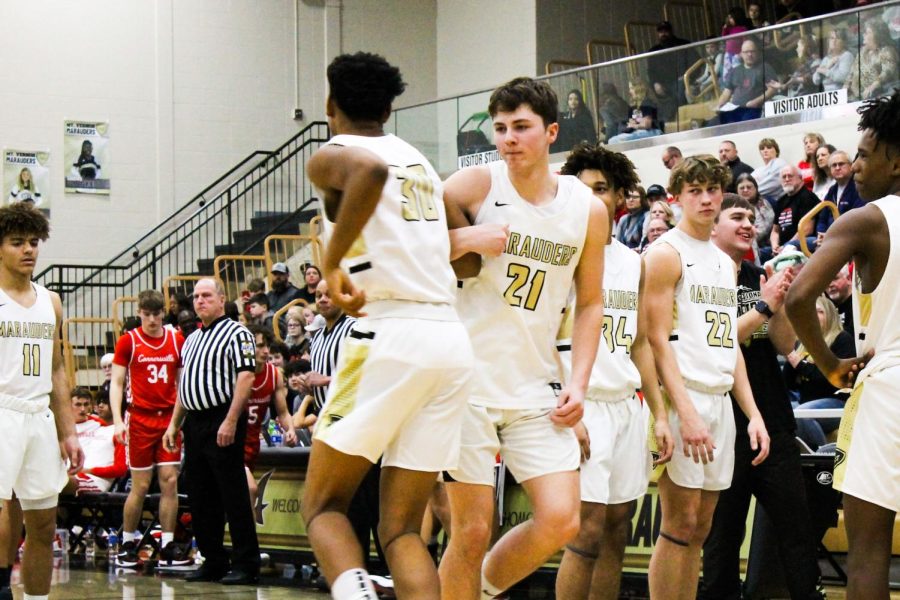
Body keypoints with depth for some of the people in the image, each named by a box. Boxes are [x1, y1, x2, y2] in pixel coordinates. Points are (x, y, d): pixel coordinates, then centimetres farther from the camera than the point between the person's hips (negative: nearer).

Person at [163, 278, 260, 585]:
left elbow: (246, 377, -15)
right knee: (199, 496, 10)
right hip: (194, 422, 9)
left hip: (222, 421, -8)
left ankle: (246, 564, -3)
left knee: (233, 494, -7)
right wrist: (174, 423, 16)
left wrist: (230, 421, -22)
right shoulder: (191, 340, 19)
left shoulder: (236, 333, -6)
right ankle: (213, 561, 18)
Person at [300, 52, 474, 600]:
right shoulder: (422, 162, 22)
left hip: (387, 336, -6)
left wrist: (333, 261, -17)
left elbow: (371, 169, -23)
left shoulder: (333, 157, 2)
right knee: (402, 528, 8)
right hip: (453, 340, 6)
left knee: (323, 504, 6)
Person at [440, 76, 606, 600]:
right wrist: (467, 238, -20)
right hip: (470, 380, -3)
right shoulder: (475, 186, -5)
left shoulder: (588, 209, 4)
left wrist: (579, 383, 2)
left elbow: (590, 303, 12)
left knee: (561, 521, -5)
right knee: (472, 530, -3)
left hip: (537, 387, 3)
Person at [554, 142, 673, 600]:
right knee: (588, 532, -11)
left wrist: (660, 415, 12)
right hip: (585, 405, -7)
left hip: (628, 405, 7)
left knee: (616, 530, 8)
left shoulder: (634, 263, 14)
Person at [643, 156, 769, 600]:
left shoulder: (726, 262, 19)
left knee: (700, 528, 8)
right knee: (679, 525, -8)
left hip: (721, 401, 8)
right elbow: (657, 339, -13)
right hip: (683, 397, -8)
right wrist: (686, 413, -21)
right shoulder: (666, 253, -5)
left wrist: (753, 413, 12)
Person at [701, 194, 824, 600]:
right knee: (723, 536, 3)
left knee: (798, 532, 2)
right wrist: (763, 306, -16)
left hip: (774, 420, 5)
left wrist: (780, 301, -8)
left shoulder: (760, 278, 14)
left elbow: (785, 344, 9)